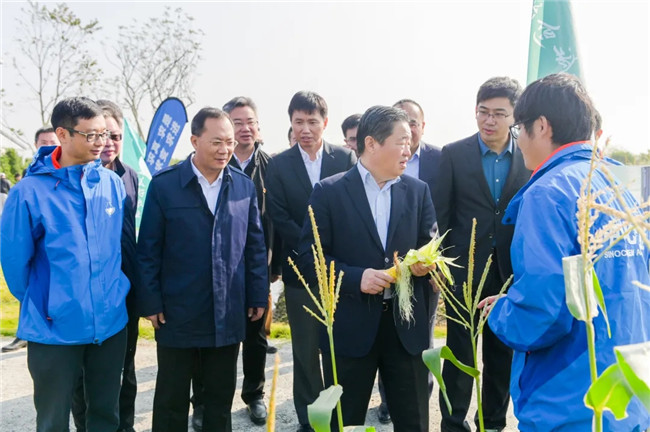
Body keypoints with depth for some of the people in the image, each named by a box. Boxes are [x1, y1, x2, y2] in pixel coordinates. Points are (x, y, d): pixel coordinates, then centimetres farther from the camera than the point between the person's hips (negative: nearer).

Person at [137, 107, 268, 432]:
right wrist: (150, 302, -7)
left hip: (229, 315, 3)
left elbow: (255, 246, 6)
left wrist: (258, 296, 5)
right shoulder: (164, 185, -7)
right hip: (178, 314, -2)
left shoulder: (244, 186, 2)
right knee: (171, 400, 12)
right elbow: (148, 250, -5)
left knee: (221, 397, 16)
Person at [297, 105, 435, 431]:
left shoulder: (418, 191, 6)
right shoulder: (329, 191, -5)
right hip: (350, 327, -3)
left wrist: (424, 263, -13)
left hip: (407, 324, 3)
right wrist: (356, 277, -19)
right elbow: (309, 257, -6)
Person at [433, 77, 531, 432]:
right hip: (464, 271, -1)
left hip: (511, 272, 2)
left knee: (503, 355, 12)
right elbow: (439, 215, -1)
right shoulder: (454, 154, -3)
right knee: (460, 353, 6)